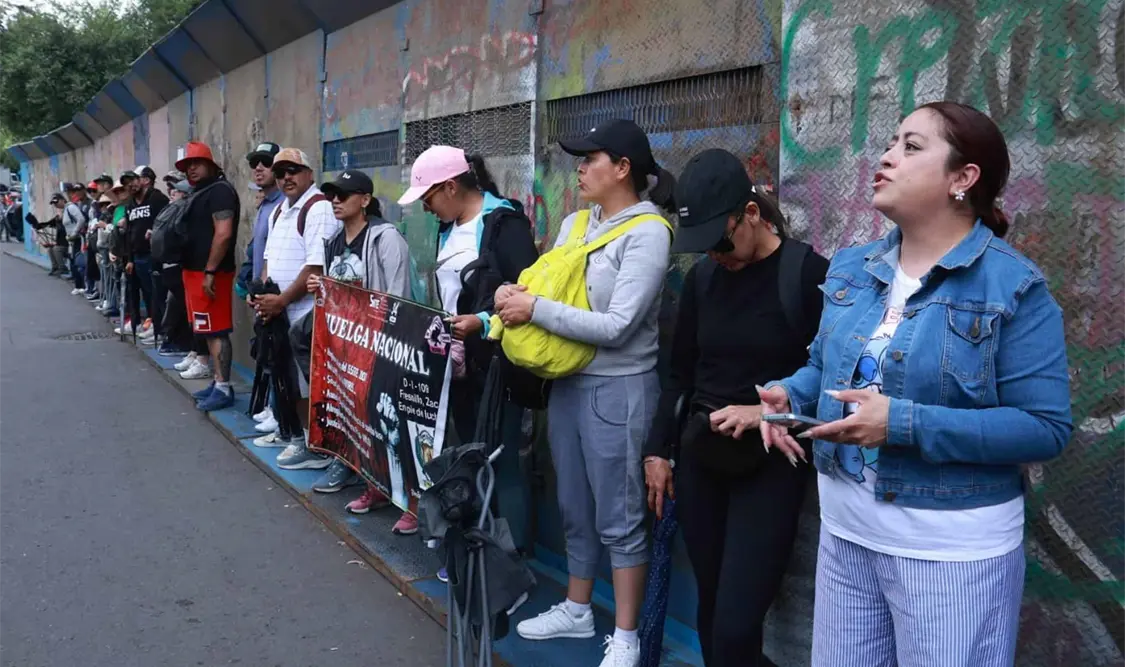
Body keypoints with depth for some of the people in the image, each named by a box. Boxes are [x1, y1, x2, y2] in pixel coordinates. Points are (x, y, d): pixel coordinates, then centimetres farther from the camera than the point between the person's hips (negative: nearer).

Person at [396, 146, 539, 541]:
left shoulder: (504, 222, -12)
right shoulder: (450, 228, 14)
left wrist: (482, 323, -28)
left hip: (496, 364, -9)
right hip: (459, 361, 9)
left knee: (501, 461, -4)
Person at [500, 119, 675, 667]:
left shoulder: (647, 232, -14)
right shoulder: (574, 223, 9)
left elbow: (616, 326, -21)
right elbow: (547, 285, 12)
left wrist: (533, 310, -20)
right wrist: (513, 294, -11)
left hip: (617, 390, -8)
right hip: (567, 383, 8)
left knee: (619, 518, 4)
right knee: (575, 508, 20)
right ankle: (576, 610, 37)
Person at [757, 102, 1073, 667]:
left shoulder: (1014, 287, -14)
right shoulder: (851, 269, 4)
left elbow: (1046, 427, -17)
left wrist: (905, 424, -26)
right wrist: (789, 394, -8)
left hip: (953, 548, -5)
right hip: (844, 530, 6)